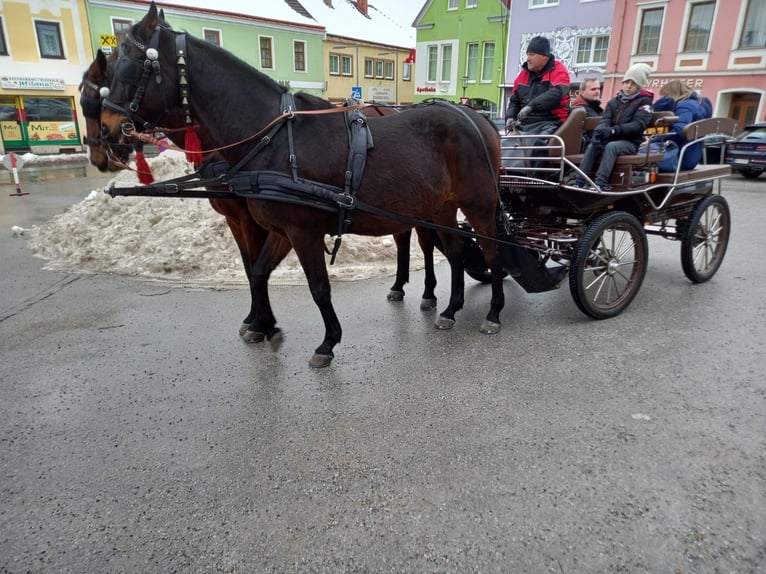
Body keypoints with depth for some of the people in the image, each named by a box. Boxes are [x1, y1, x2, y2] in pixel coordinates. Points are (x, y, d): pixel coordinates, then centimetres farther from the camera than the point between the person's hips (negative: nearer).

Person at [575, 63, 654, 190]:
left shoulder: (644, 101, 0)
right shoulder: (614, 101, 15)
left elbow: (638, 125, -14)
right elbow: (605, 119, 0)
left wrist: (613, 130, -29)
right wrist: (600, 130, -26)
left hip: (630, 142, -4)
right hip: (612, 140, 4)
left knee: (611, 146, -35)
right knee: (591, 146, -25)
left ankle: (600, 183, -47)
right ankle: (578, 182, -35)